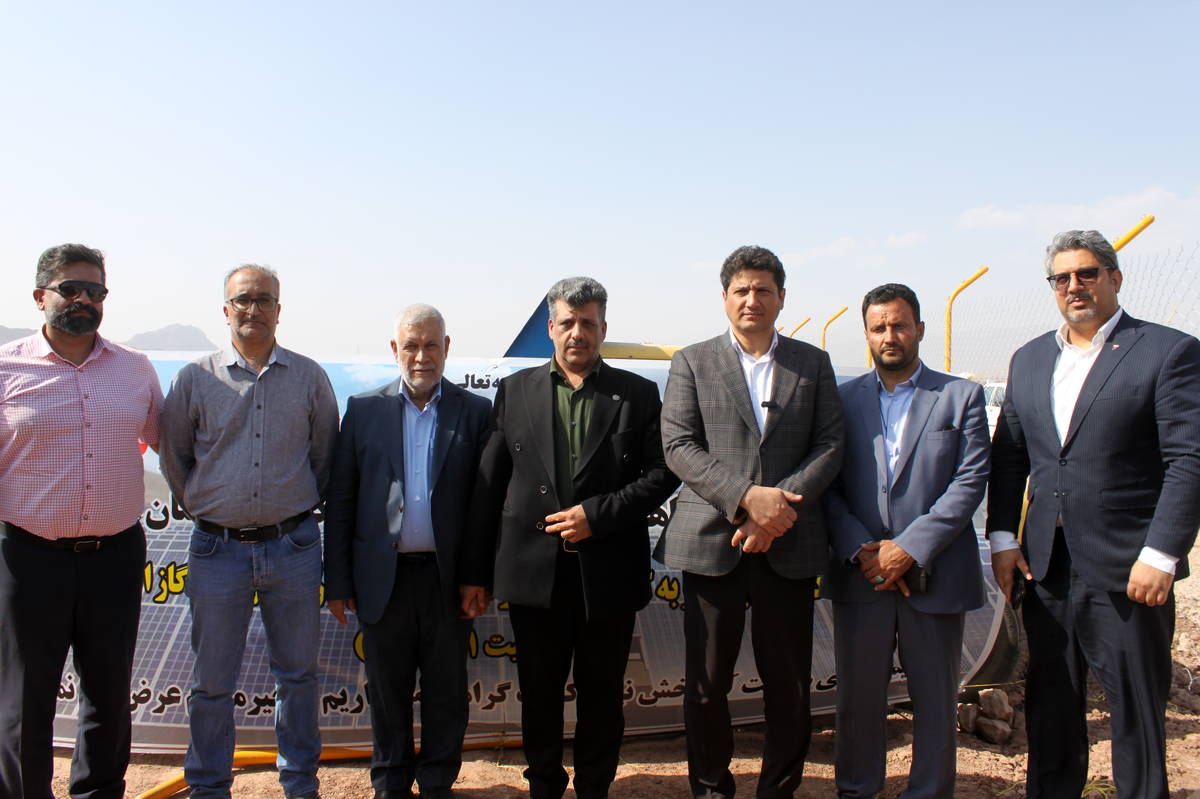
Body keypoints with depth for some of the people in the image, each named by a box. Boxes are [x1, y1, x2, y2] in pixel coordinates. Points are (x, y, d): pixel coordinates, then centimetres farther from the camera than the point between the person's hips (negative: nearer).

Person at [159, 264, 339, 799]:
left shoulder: (309, 378, 2)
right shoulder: (195, 378, 1)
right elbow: (173, 455, 12)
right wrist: (201, 507, 12)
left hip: (293, 548, 1)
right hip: (217, 549, 0)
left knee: (297, 674, 12)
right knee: (211, 681, 9)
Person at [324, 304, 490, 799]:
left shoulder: (475, 412, 1)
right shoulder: (364, 409, 3)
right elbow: (340, 499, 3)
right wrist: (337, 580, 0)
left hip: (448, 576, 0)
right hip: (385, 578, 1)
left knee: (447, 692, 12)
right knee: (387, 690, 15)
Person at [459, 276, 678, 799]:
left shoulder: (637, 394, 3)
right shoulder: (515, 390, 5)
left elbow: (661, 474, -2)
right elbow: (488, 485, 4)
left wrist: (596, 514, -14)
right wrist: (474, 571, 3)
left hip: (608, 573, -1)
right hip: (534, 572, 1)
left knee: (602, 694, 12)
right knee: (539, 692, 14)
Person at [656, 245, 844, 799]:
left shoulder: (813, 364, 11)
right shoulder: (692, 362, 6)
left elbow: (829, 445, 4)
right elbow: (679, 447, -3)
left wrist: (782, 504, -11)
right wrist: (747, 496, -15)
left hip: (789, 545, 1)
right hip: (711, 541, -1)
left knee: (788, 684, 7)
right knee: (706, 682, 7)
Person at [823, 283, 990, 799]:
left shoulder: (962, 396, 4)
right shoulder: (843, 399, 8)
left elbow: (970, 482, -5)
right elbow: (827, 486, 3)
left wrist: (910, 549, -13)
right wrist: (861, 551, -11)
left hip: (933, 577, -1)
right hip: (860, 577, 1)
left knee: (936, 702, 9)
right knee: (858, 698, 10)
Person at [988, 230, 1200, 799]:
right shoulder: (1028, 360, 12)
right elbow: (1008, 458, 12)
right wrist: (1001, 537, 4)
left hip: (1127, 569, -5)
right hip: (1045, 565, 5)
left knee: (1137, 707, 8)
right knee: (1049, 703, 15)